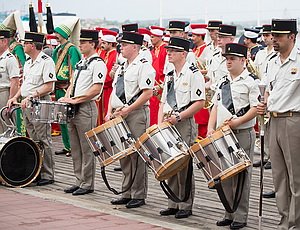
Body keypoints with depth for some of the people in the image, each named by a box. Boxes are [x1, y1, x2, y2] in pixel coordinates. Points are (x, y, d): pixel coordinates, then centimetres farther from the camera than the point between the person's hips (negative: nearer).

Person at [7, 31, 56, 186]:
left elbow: (48, 86, -18)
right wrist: (16, 97, 9)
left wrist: (30, 97, -22)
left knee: (43, 141, -5)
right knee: (33, 141, 13)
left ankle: (47, 175, 0)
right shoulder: (28, 62, 16)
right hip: (26, 105, 9)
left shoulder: (46, 61, -13)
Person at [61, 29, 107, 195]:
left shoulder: (98, 63, -10)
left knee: (87, 149, -2)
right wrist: (67, 97, 3)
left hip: (87, 108, -9)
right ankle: (79, 181, 20)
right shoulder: (81, 63, 17)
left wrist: (75, 100, -18)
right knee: (75, 148, 12)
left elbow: (96, 89, -19)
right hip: (73, 109, 9)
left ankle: (88, 184, 4)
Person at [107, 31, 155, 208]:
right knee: (124, 155, 11)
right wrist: (110, 111, 6)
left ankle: (139, 195, 2)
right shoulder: (122, 67, 18)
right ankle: (127, 193, 19)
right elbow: (114, 91, 21)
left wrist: (127, 110, -18)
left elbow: (147, 93, -17)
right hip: (120, 115, 9)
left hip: (137, 114, -8)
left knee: (136, 155, -5)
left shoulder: (144, 66, -9)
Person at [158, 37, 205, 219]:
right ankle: (173, 204, 18)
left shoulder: (194, 74, -8)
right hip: (169, 125, 8)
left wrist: (178, 117, -18)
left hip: (185, 124, -8)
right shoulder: (170, 76, 16)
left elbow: (200, 103, -14)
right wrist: (160, 123, 5)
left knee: (184, 165, -4)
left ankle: (186, 206, 5)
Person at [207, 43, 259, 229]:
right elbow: (216, 106, 16)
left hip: (243, 134, -7)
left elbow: (256, 108, -11)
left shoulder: (250, 81, -5)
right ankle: (229, 214, 19)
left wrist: (237, 122, -19)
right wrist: (211, 128, 3)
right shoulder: (224, 81, 15)